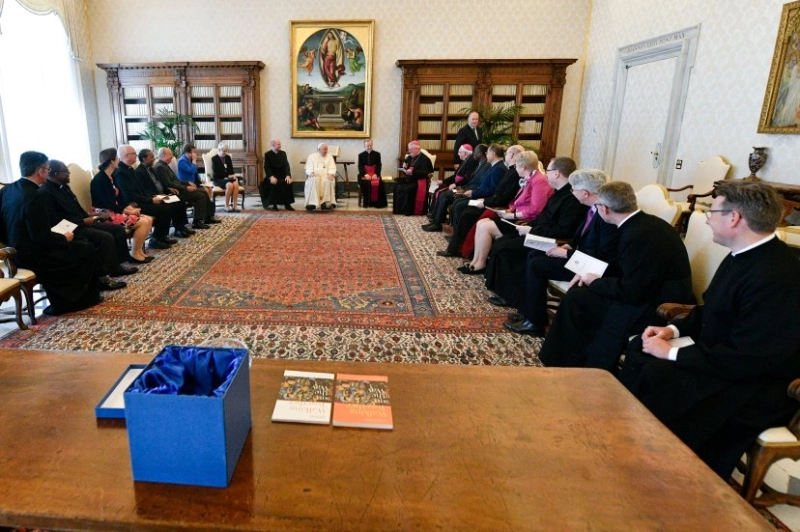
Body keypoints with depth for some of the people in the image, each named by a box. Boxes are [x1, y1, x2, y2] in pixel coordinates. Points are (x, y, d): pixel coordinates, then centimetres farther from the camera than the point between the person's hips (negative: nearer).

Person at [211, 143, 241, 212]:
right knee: (229, 185, -36)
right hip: (218, 179, -4)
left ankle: (234, 206, -31)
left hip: (229, 178, 4)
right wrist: (228, 176, -15)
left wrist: (233, 176, -8)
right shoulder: (214, 159, -1)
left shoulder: (228, 157, 15)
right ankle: (227, 206, -26)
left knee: (236, 184, -31)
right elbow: (216, 173, -9)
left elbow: (231, 170, 15)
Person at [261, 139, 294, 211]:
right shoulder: (267, 154, 0)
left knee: (288, 182, -27)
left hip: (282, 175, 3)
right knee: (274, 184, -33)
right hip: (272, 175, -3)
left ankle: (287, 204, -17)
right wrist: (271, 177, -26)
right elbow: (267, 167, -8)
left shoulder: (283, 153, 10)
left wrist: (288, 175, -18)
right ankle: (274, 205, -20)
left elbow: (286, 165, 0)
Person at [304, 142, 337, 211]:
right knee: (314, 180, -37)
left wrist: (331, 174, -17)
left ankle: (327, 203, -34)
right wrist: (311, 173, -19)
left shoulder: (329, 156, 18)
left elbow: (332, 168, 6)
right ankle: (312, 203, -38)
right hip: (315, 176, -1)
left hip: (326, 176, 1)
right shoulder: (312, 156, 14)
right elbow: (308, 168, 4)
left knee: (329, 181, -35)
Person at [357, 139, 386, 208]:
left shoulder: (377, 154, 11)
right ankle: (367, 202, -23)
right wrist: (365, 174, -17)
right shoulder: (361, 155, 12)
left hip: (375, 174, 0)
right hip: (364, 175, 0)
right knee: (365, 183, -32)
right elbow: (360, 167, 2)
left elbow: (379, 166, 3)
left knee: (379, 183, -30)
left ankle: (377, 202, -21)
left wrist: (376, 174, -15)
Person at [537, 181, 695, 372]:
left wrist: (596, 282, -7)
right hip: (654, 294, 9)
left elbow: (632, 292, -23)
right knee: (579, 292, 11)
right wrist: (593, 275, 4)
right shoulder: (645, 222, 5)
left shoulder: (639, 235, -25)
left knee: (576, 298, -9)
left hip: (659, 309, -9)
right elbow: (626, 269, 15)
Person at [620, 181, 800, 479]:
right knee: (640, 349, 2)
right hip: (726, 356, 10)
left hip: (755, 385, -10)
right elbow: (712, 311, 15)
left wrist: (673, 353, -22)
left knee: (656, 375, -22)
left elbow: (745, 360, -30)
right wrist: (674, 330, 0)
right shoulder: (747, 255, 2)